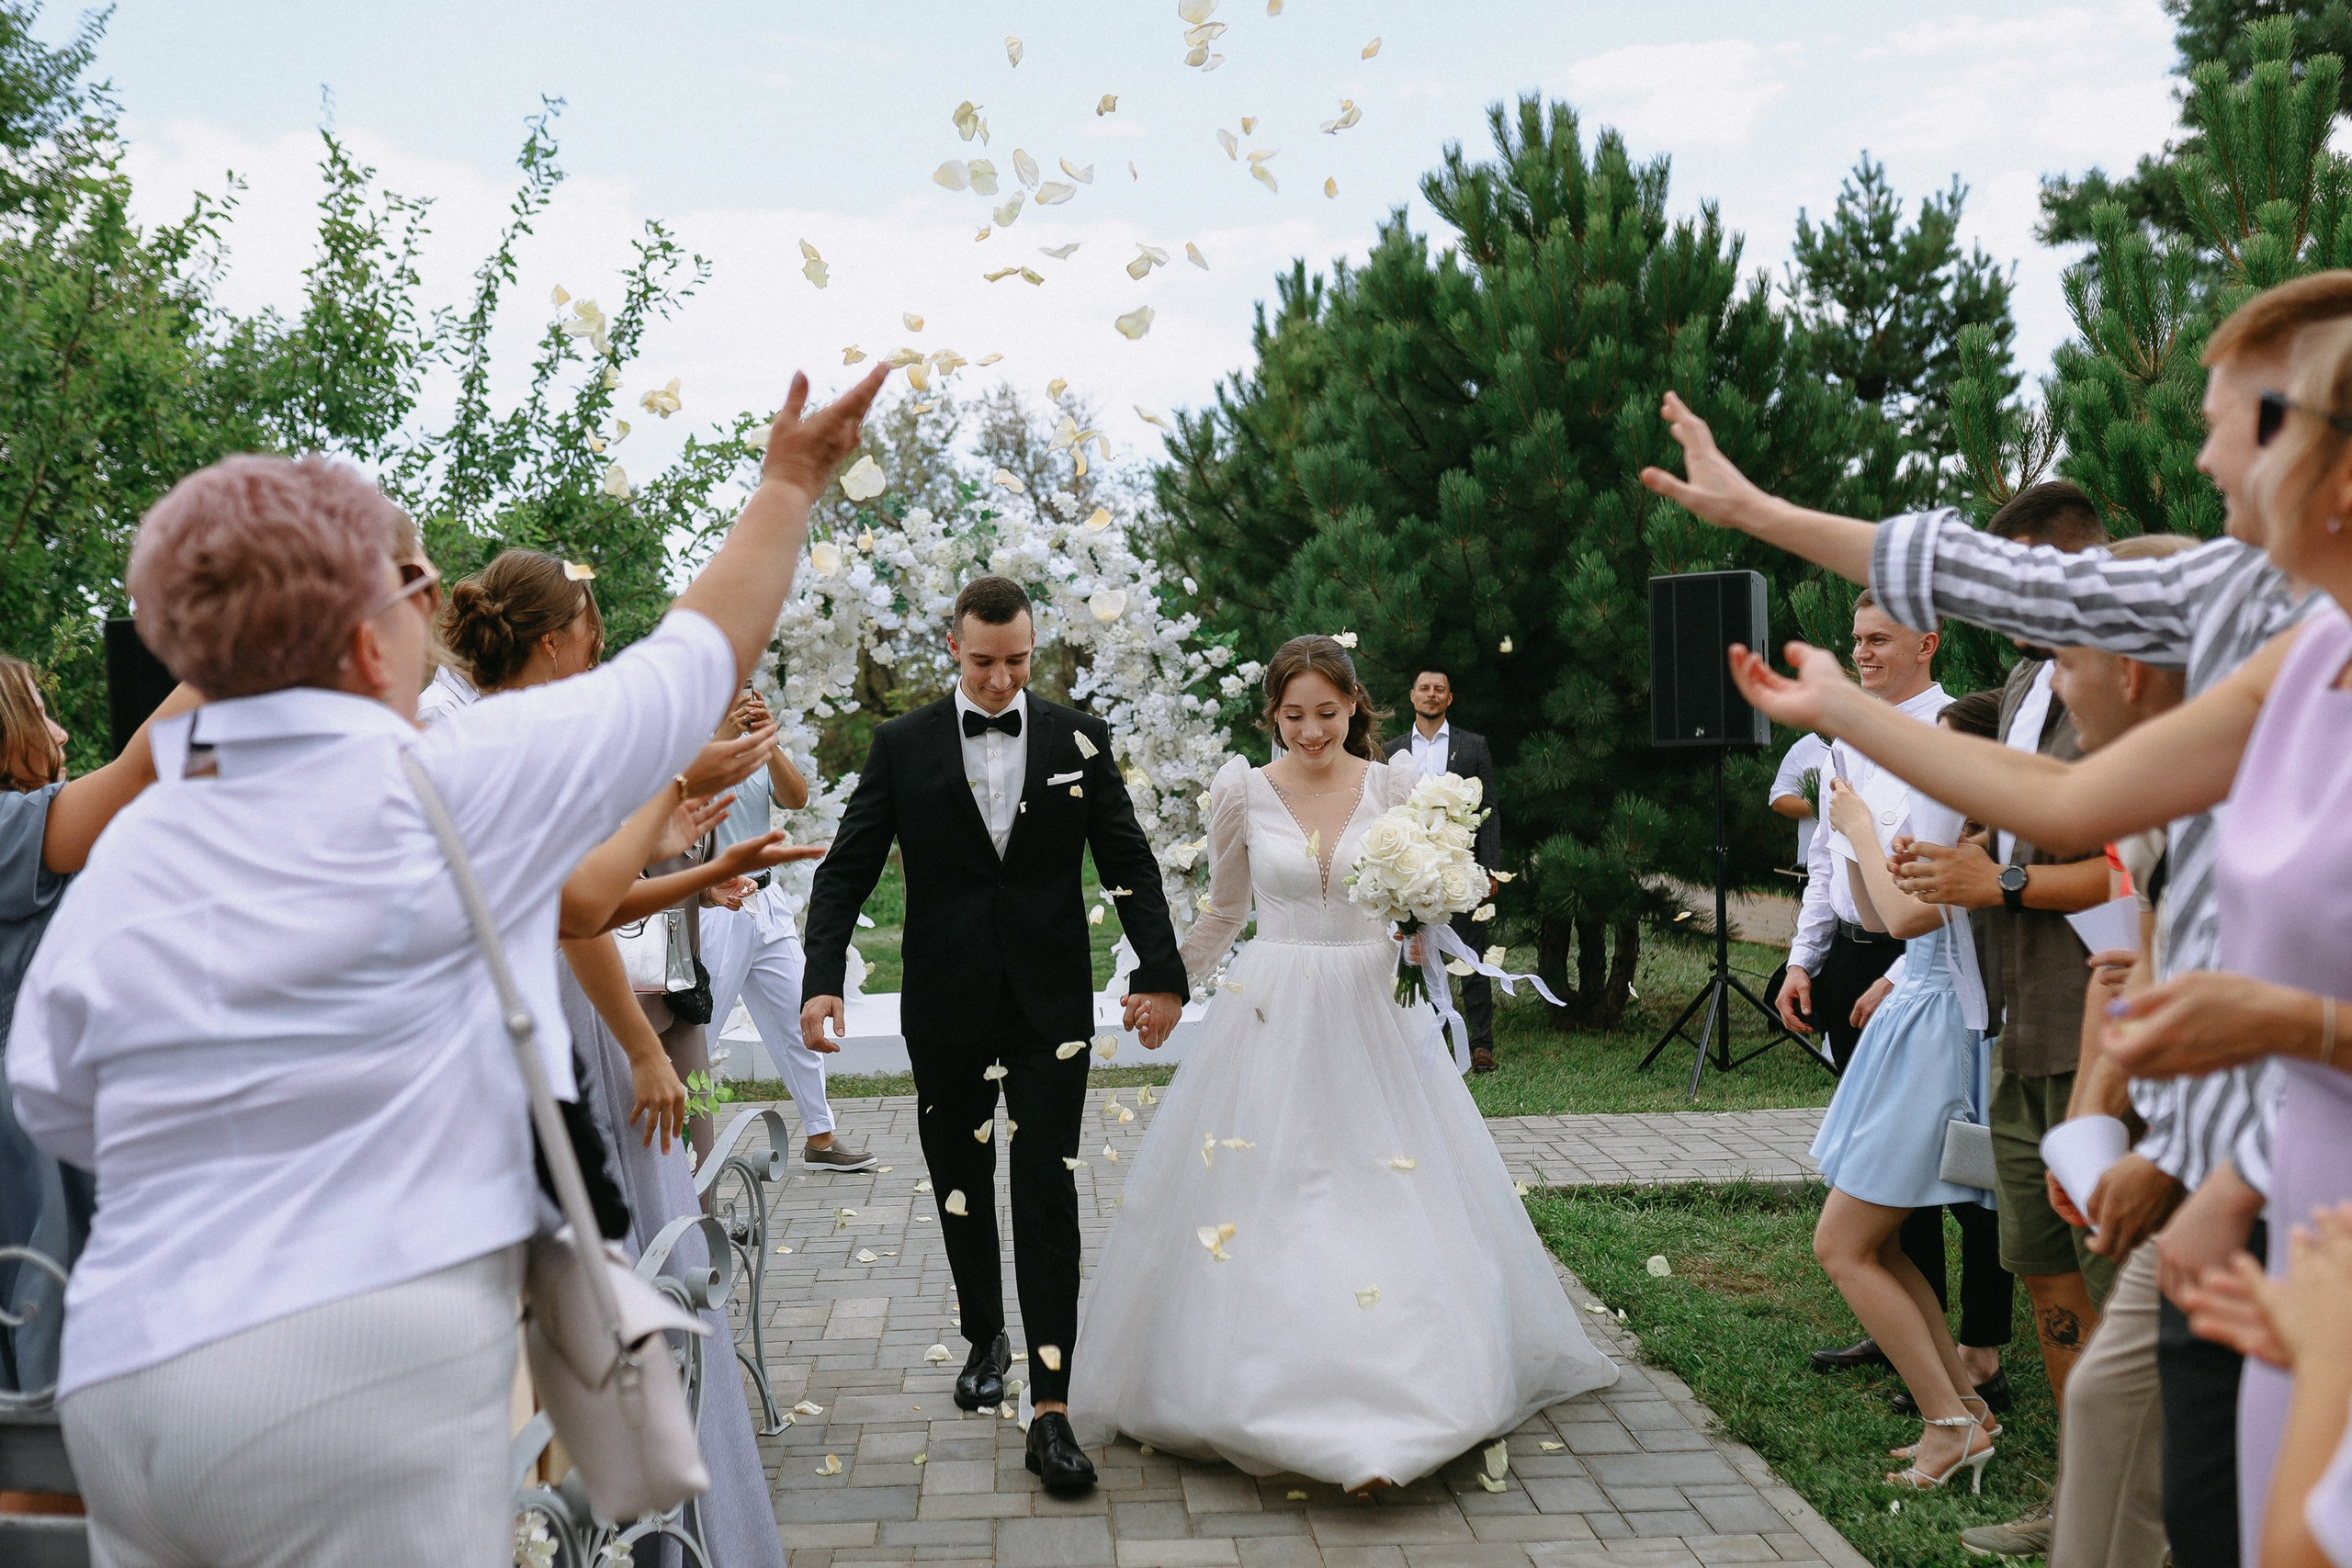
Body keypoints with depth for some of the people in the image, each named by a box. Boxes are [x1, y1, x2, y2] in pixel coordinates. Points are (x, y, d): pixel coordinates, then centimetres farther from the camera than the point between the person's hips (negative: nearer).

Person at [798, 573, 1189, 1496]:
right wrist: (822, 979, -15)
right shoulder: (902, 746, 0)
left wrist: (1160, 972, -8)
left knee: (1046, 1193, -5)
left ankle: (1051, 1411, -4)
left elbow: (1129, 863, 2)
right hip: (946, 1009, 1)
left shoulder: (1078, 739, 1)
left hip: (1051, 1005, -1)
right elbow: (847, 869, -2)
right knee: (961, 1186, 15)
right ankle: (985, 1339, 38)